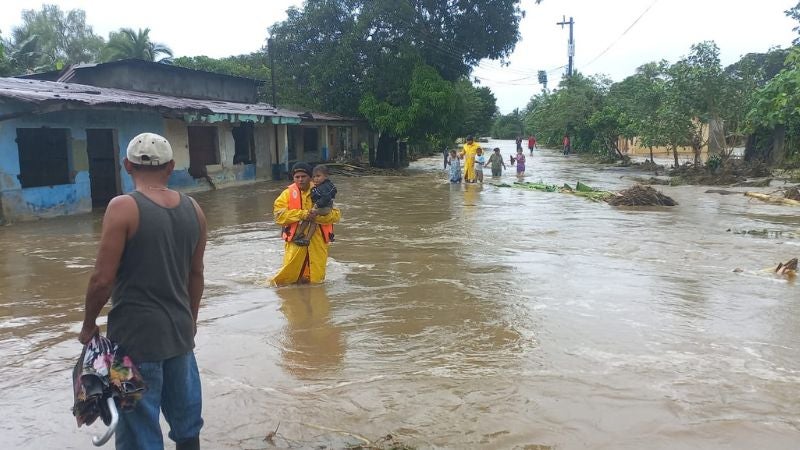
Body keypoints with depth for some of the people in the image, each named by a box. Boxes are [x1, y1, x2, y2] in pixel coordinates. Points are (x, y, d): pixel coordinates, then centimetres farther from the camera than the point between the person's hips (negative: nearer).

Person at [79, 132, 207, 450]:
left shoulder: (123, 207, -14)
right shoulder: (193, 209, 2)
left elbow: (102, 279, -15)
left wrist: (89, 324, 1)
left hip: (135, 334, -5)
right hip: (179, 330, 5)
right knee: (186, 422, 19)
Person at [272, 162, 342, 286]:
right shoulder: (288, 193, 4)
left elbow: (336, 214, -1)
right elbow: (279, 214, -8)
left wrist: (318, 216, -17)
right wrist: (302, 214, -16)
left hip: (317, 241, 1)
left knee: (316, 281, 4)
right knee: (288, 275, -5)